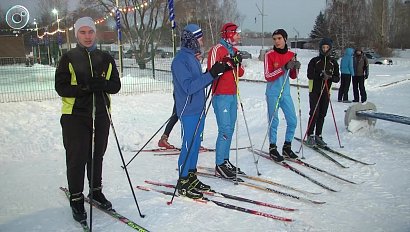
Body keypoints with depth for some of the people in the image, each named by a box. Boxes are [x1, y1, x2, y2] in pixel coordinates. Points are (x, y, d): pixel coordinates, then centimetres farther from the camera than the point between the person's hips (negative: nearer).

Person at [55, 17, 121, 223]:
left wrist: (102, 84, -17)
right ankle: (76, 198, 16)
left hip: (100, 115, 3)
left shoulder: (106, 59, 9)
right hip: (75, 116, -3)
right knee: (77, 158, 1)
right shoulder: (68, 58, -1)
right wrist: (84, 88, -22)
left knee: (97, 156, 14)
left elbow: (116, 85, 5)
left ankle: (96, 190, 33)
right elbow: (61, 87, -7)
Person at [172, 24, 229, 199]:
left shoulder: (193, 57, 14)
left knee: (195, 144, 14)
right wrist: (211, 74, -26)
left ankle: (191, 177, 26)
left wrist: (218, 71, 6)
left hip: (199, 109, 9)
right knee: (188, 146, -2)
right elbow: (189, 87, -23)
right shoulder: (180, 60, -16)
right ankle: (183, 183, 10)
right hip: (189, 111, -9)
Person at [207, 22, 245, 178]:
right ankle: (219, 165, -1)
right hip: (221, 96, -8)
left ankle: (225, 161, 20)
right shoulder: (217, 49, -8)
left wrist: (238, 63, -5)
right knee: (225, 130, -10)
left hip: (233, 95, 9)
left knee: (230, 129, 10)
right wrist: (230, 62, -22)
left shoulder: (234, 51, 18)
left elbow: (240, 73, 15)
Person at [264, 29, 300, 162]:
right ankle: (272, 148, 11)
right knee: (274, 121, -1)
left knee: (292, 121, 5)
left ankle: (287, 147, 20)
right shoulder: (269, 55, -7)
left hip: (286, 92, 5)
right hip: (273, 93, -5)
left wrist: (295, 67, -10)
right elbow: (268, 76, -14)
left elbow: (293, 76, 11)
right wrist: (283, 68, -24)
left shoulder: (291, 54, 7)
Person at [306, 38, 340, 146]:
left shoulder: (333, 62, 9)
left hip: (326, 92, 3)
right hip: (314, 91, -3)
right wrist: (320, 75, -23)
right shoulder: (314, 61, 0)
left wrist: (330, 77, -16)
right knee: (314, 114, -9)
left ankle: (318, 136, 15)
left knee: (322, 115, 6)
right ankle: (310, 136, 1)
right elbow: (310, 75, -9)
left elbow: (337, 78, 5)